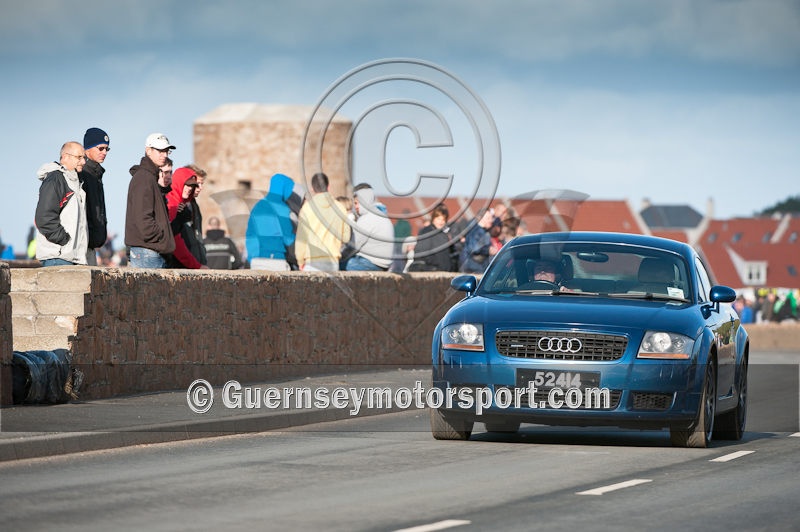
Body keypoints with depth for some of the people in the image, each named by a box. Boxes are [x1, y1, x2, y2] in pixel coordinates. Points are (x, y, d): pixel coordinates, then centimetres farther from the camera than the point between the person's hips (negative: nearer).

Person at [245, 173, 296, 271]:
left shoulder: (257, 207, 12)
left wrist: (251, 259, 18)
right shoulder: (282, 209, -6)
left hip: (256, 261, 6)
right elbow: (288, 239, -8)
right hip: (276, 259, -6)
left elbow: (249, 236, 13)